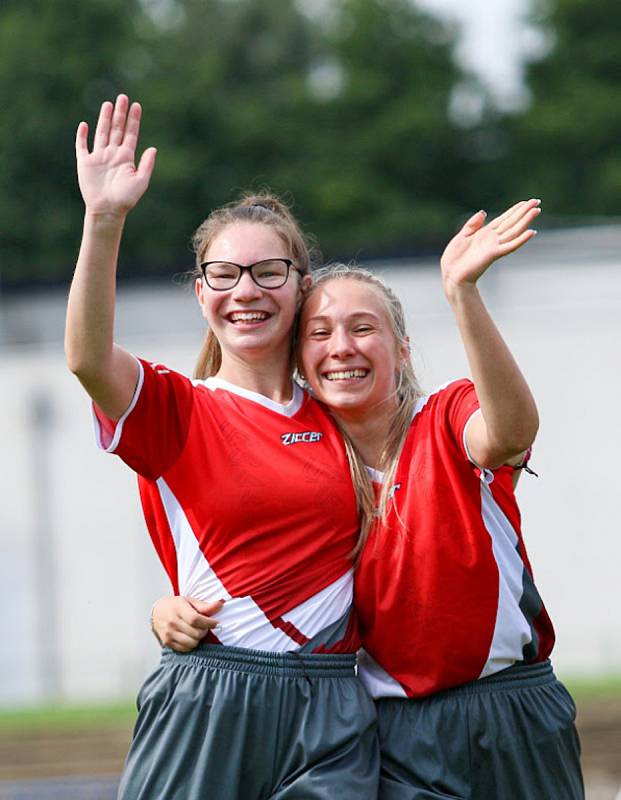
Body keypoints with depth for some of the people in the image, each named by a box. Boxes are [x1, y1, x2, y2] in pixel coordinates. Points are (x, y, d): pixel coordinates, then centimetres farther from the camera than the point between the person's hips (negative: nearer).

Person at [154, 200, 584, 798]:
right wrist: (172, 612, -19)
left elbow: (510, 432, -32)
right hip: (396, 736, 2)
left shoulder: (448, 421, -7)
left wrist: (460, 291, -44)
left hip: (513, 723, -2)